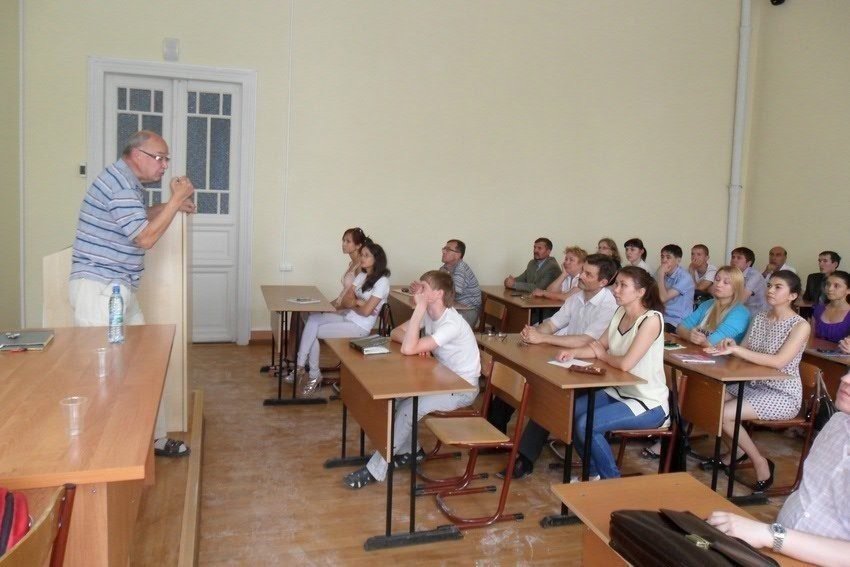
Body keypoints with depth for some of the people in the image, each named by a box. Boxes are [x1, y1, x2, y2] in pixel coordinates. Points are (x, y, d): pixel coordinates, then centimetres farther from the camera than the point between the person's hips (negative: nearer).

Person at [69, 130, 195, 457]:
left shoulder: (130, 183, 14)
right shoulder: (118, 184, -18)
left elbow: (137, 219, 31)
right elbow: (146, 237, -22)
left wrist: (172, 205, 16)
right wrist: (176, 200, -16)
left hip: (119, 289, 10)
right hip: (99, 289, -10)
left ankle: (155, 438, 22)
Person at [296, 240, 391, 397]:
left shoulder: (382, 281, -13)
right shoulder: (362, 275, 12)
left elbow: (366, 311, -18)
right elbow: (345, 300, 8)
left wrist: (351, 304, 0)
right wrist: (357, 302, -13)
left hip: (360, 327, -8)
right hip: (347, 317, 8)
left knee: (313, 332, -14)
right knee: (313, 319, -17)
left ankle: (314, 375, 3)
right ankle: (300, 365, -18)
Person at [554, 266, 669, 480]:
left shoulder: (651, 319, -21)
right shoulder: (620, 312, 5)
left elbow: (625, 363, -28)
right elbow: (599, 346, 8)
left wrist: (602, 355, -7)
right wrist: (574, 352, -12)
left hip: (648, 403, -8)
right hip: (617, 392, 8)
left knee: (586, 425, -22)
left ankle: (612, 479, 2)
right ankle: (594, 473, 17)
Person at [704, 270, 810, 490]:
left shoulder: (801, 325, -14)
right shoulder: (759, 317, 6)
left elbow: (779, 361, -26)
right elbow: (745, 352, 2)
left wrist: (736, 349, -32)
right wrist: (730, 347, -21)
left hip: (783, 395, -7)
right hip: (754, 385, 7)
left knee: (723, 414, -23)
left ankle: (760, 462, 0)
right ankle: (739, 449, 13)